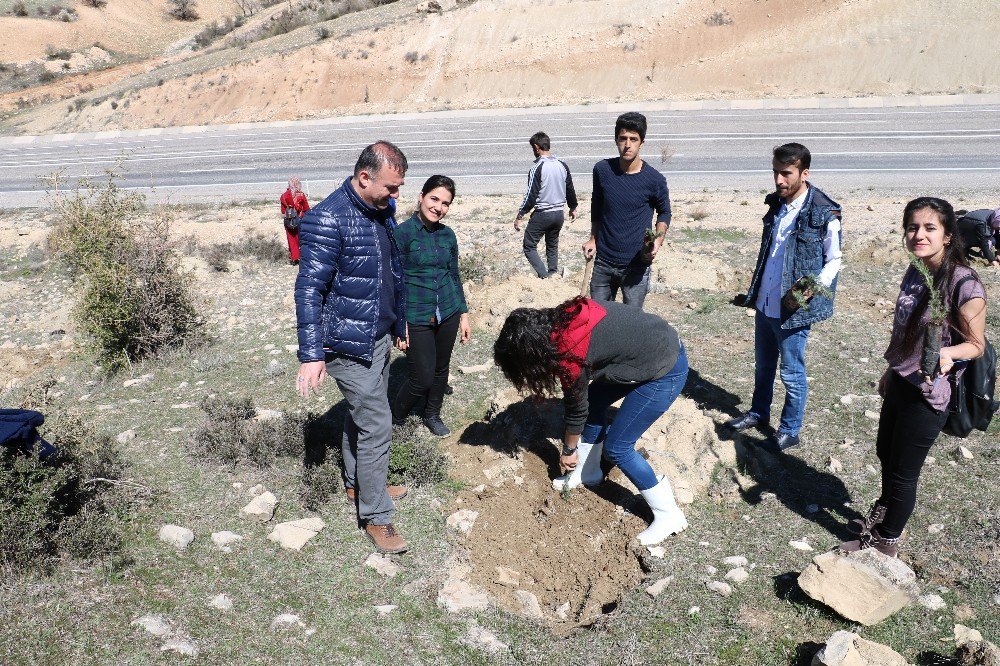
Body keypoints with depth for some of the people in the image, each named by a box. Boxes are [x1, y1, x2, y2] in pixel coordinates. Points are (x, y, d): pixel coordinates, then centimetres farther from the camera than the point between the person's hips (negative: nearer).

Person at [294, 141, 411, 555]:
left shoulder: (383, 212, 6)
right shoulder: (328, 220, -21)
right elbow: (308, 291, -22)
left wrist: (399, 324, 25)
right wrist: (311, 356, -24)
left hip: (379, 337, 8)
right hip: (349, 345, -8)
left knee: (361, 414, 21)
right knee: (376, 425, -4)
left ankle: (357, 484, 40)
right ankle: (376, 518, 10)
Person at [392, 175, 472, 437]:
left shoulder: (448, 235, 4)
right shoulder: (403, 233, -12)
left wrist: (464, 314, 13)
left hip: (448, 314, 5)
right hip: (417, 317, -5)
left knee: (441, 369, 16)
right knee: (422, 378, -3)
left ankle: (432, 415, 39)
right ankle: (395, 418, 23)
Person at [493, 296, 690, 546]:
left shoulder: (569, 353, -24)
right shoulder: (558, 319, -5)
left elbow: (576, 409, -8)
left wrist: (568, 451, 9)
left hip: (665, 372, -9)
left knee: (616, 447, -2)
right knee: (593, 402, 16)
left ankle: (669, 516, 9)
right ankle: (588, 472, 34)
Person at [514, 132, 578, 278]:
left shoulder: (537, 169, -16)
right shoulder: (562, 165, 3)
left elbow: (531, 196, -18)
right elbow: (570, 190, 12)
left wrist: (519, 216, -11)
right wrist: (573, 208, 27)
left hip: (542, 215, -6)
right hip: (559, 213, 7)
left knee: (529, 247, 4)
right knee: (552, 246, 21)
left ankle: (545, 277, -8)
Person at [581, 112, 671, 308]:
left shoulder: (654, 179, -12)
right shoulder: (602, 170, -4)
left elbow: (664, 212, 5)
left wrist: (658, 240, -12)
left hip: (636, 266, -3)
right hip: (603, 263, 3)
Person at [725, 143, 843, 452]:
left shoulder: (825, 214, -16)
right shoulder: (775, 203, 4)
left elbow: (834, 260, -7)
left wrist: (815, 286, -24)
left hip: (793, 308, -7)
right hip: (764, 303, 7)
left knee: (792, 373, 7)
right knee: (763, 365, 22)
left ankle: (789, 432, 23)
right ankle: (758, 414, 41)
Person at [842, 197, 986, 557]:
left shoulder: (964, 284, -22)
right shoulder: (914, 273, 1)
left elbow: (976, 344, -15)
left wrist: (948, 353, -35)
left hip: (928, 393, -8)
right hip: (900, 382, 8)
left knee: (903, 472, 8)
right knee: (885, 453, 26)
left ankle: (886, 541, 29)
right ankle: (883, 511, 52)